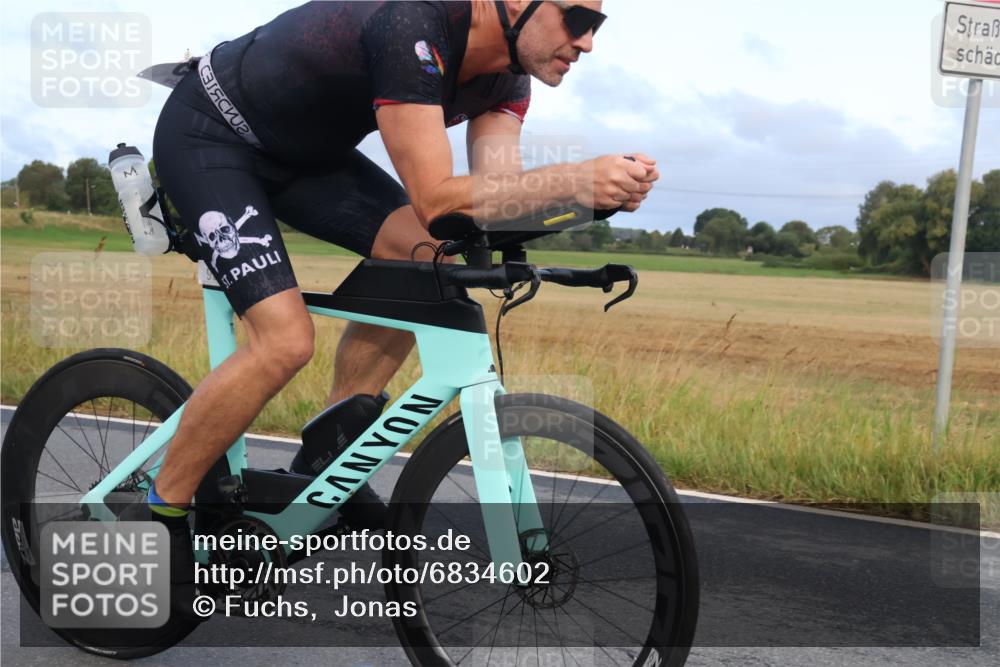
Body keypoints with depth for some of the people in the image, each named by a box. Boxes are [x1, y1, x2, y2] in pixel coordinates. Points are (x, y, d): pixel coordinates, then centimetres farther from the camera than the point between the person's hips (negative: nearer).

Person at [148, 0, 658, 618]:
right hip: (206, 134, -8)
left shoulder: (507, 73, -6)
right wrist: (574, 180, -43)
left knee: (424, 255, -10)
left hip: (299, 147, 8)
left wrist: (605, 189, -29)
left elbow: (495, 196, -15)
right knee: (286, 339, -22)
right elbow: (436, 199, -37)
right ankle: (161, 514, -2)